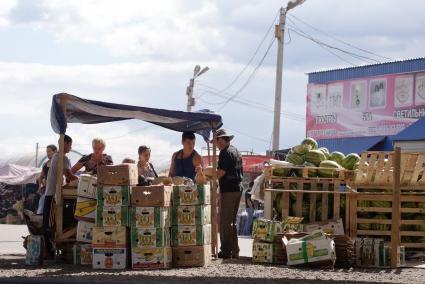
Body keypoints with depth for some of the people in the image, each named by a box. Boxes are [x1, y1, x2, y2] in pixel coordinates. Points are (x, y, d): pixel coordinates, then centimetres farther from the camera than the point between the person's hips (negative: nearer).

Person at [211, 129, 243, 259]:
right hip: (238, 188, 9)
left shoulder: (225, 153, -14)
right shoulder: (236, 151, 15)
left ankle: (226, 251, -5)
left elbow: (220, 173, -20)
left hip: (228, 190, -9)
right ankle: (234, 251, 17)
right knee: (232, 221, 15)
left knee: (225, 222, -5)